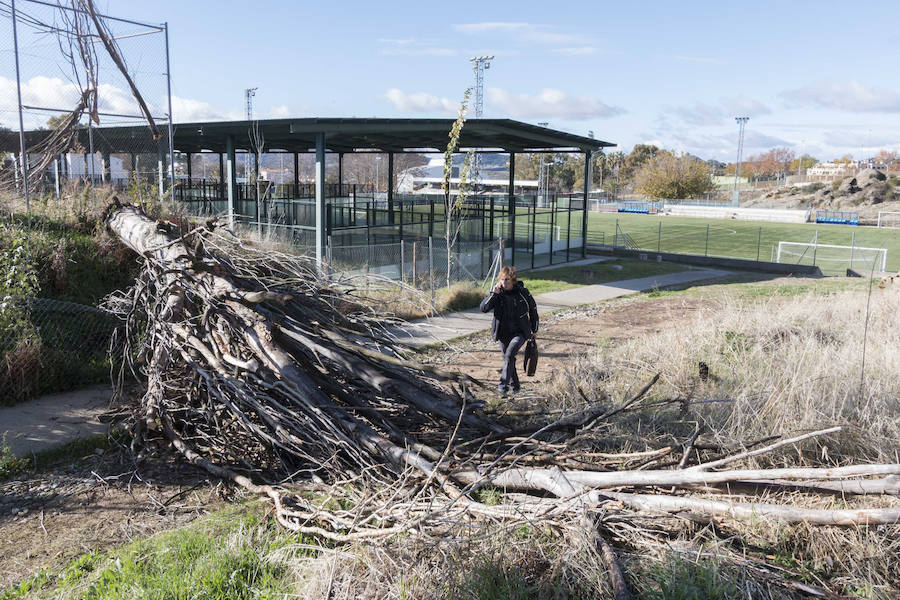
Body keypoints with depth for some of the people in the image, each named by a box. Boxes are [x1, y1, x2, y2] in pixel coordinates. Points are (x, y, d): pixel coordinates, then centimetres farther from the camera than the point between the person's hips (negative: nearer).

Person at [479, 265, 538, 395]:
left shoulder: (522, 292, -8)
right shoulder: (497, 294, -5)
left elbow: (533, 309, 7)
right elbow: (483, 308, -15)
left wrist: (534, 329, 14)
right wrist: (493, 293, -26)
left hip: (520, 332, -3)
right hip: (503, 333, 3)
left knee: (510, 353, -25)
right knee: (508, 358, 12)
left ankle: (503, 384, -24)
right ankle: (514, 386, 30)